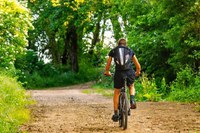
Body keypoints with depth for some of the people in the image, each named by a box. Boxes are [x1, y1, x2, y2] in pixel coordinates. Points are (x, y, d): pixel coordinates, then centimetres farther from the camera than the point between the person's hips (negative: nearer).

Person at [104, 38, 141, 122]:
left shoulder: (113, 51, 18)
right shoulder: (130, 51, 20)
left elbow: (108, 65, 23)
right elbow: (138, 66, 22)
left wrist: (107, 72, 44)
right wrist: (137, 72, 43)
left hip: (119, 73, -1)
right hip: (130, 72, 1)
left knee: (116, 92, 19)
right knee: (131, 87, 32)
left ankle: (115, 113, 15)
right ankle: (132, 100, 5)